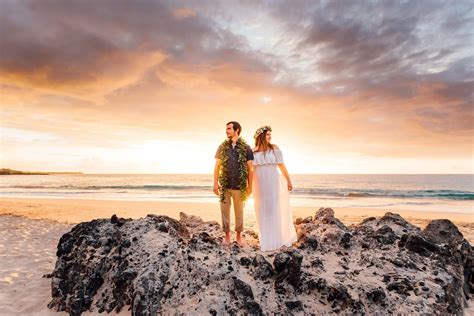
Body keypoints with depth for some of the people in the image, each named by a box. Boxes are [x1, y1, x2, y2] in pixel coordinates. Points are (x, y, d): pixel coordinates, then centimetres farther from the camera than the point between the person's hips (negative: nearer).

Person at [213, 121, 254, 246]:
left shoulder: (246, 148, -2)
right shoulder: (222, 147, 4)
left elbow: (250, 168, 2)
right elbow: (217, 166, 6)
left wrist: (250, 186, 0)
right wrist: (215, 183, 1)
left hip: (239, 186, -1)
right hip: (224, 186, 2)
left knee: (239, 212, 10)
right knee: (225, 211, 8)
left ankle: (239, 236, 26)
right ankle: (227, 235, 24)